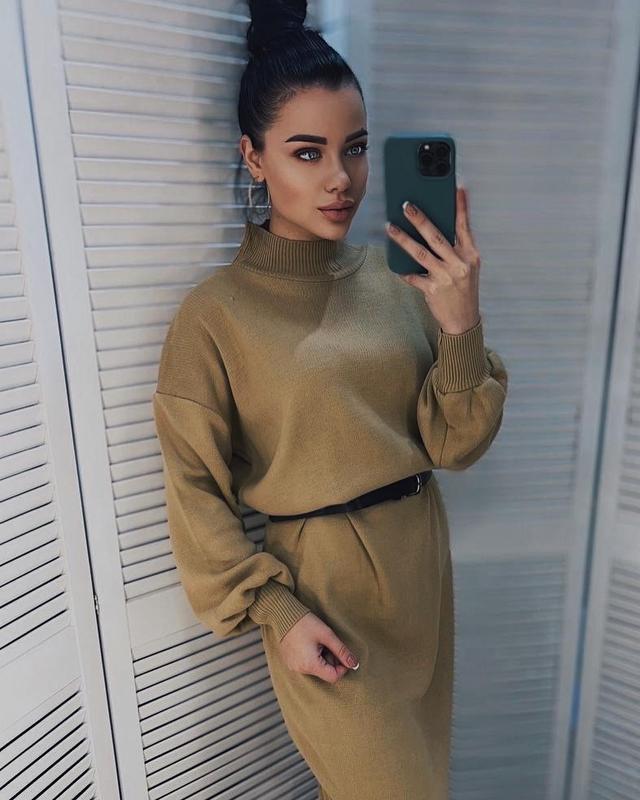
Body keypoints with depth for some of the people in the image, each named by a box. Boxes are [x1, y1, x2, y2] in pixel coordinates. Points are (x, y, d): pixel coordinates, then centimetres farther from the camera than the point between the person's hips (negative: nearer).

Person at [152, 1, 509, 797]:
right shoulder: (215, 312, -13)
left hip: (422, 561, 5)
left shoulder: (396, 276, -4)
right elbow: (197, 491, -8)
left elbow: (454, 446, -6)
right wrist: (273, 611, -11)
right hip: (323, 584, -4)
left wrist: (460, 323, -20)